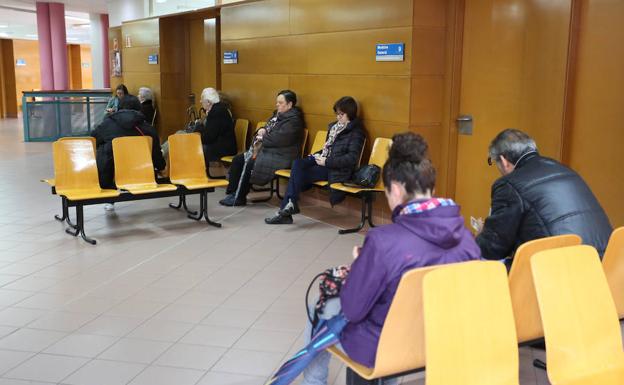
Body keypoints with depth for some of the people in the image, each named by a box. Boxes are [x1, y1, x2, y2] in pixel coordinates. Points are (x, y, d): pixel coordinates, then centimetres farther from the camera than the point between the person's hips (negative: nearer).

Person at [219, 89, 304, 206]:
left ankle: (240, 198, -12)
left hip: (282, 157, -10)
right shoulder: (278, 115, 18)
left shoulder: (293, 120, -13)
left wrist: (262, 138, -9)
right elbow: (268, 130, 26)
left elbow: (279, 139, -23)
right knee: (238, 159, -3)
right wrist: (262, 130, 1)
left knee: (250, 164, -26)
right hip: (268, 151, 10)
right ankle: (232, 192, -5)